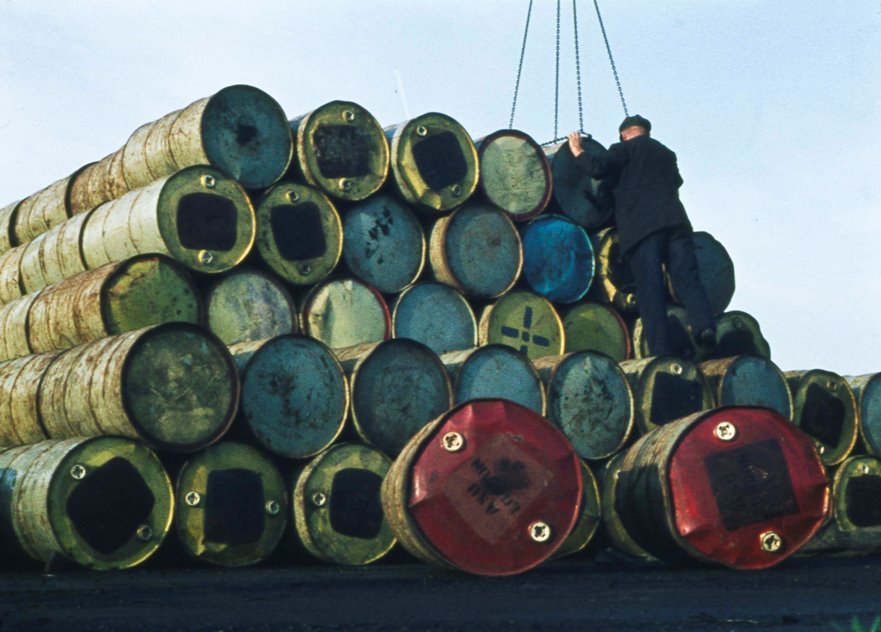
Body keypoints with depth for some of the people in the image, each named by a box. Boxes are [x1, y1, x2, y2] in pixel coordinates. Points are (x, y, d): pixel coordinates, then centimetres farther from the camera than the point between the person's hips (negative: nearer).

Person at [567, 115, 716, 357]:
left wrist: (578, 151, 12)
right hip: (675, 221, 4)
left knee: (650, 288, -7)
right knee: (687, 278, -4)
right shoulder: (667, 154, 29)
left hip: (640, 226, -4)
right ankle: (704, 324, -28)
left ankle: (661, 348, -15)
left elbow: (599, 167, -4)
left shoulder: (624, 149, 10)